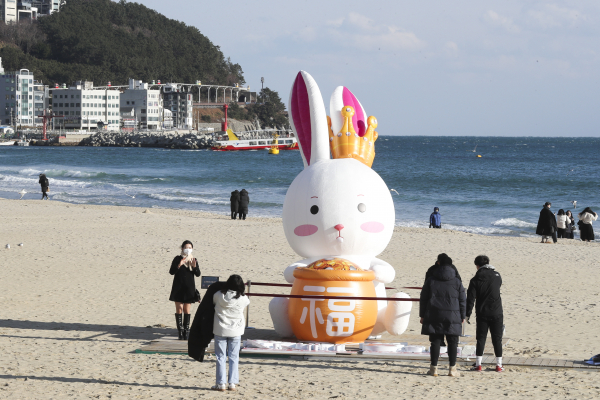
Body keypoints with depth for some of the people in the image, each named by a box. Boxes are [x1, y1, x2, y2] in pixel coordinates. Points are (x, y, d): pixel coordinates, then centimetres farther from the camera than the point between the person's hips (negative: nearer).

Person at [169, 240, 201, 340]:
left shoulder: (194, 260, 5)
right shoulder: (177, 259, -2)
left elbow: (198, 274, 1)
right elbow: (171, 272, -8)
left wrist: (194, 266, -17)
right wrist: (179, 265, -24)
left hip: (189, 289, 2)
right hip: (178, 288, -2)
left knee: (187, 311, 4)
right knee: (179, 310, -1)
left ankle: (186, 331, 10)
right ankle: (180, 332, 2)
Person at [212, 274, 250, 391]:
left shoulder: (218, 295, -9)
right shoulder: (242, 299, -11)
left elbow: (213, 301, 10)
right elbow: (247, 303, 10)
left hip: (220, 330, 0)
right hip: (236, 331, 0)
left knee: (220, 357, 6)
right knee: (233, 357, 8)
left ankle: (221, 383, 4)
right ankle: (232, 383, 7)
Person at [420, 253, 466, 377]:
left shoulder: (431, 280, 2)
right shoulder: (457, 282, 1)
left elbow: (423, 298, 6)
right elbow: (462, 300, 4)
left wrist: (422, 315, 12)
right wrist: (462, 316, 12)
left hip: (434, 316, 1)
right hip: (452, 318, -1)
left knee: (435, 342, 3)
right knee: (452, 343, 5)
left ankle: (434, 368, 2)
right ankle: (452, 369, 4)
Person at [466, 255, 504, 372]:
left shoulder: (475, 280, -5)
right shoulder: (496, 276, 0)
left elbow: (470, 298, -6)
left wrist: (468, 314, 0)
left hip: (482, 314, -1)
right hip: (497, 313, 1)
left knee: (481, 338, 5)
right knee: (497, 339, 6)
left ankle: (478, 364, 1)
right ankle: (499, 365, 5)